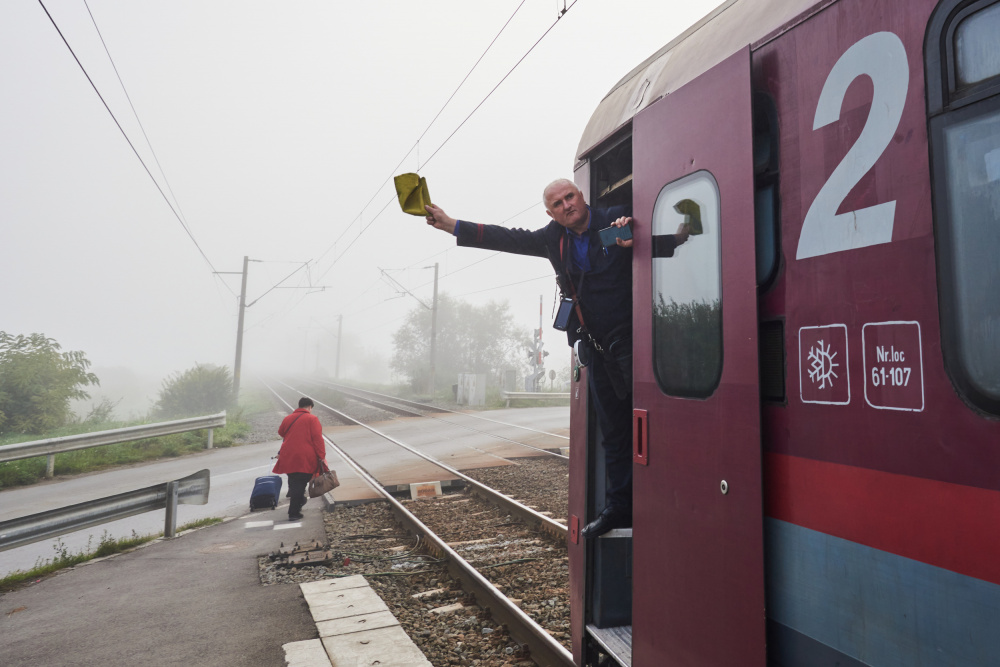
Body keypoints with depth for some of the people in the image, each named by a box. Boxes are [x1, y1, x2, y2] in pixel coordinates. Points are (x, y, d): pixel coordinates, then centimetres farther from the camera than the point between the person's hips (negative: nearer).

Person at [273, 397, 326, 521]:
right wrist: (322, 456, -8)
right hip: (306, 459, -5)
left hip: (288, 458, 5)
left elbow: (280, 433, 27)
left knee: (293, 484, 14)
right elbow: (318, 439, -9)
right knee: (300, 485, 0)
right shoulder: (312, 419, -3)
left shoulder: (287, 419, 13)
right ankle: (293, 513, 0)